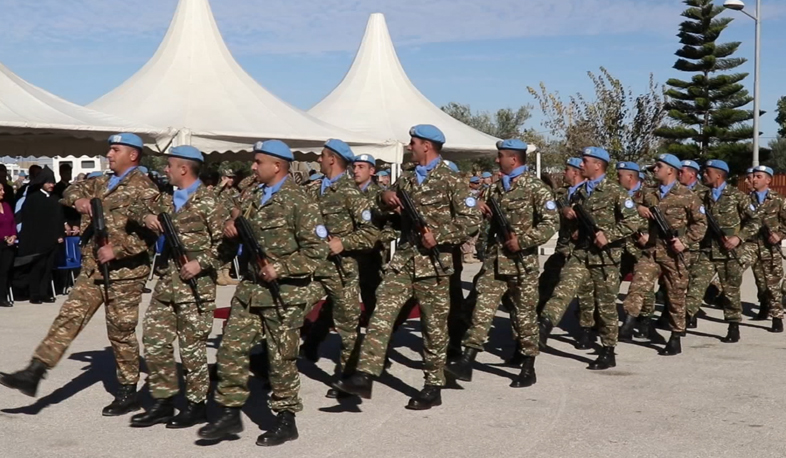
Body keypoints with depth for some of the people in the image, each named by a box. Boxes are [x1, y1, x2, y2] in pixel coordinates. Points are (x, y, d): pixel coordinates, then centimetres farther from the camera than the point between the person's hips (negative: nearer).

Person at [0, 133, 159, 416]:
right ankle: (33, 374, 0)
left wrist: (117, 249, -24)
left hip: (124, 271, -7)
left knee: (120, 332, 1)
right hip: (94, 268, 7)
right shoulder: (102, 183, 15)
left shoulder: (144, 189, -11)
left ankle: (128, 394, 14)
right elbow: (72, 191, 21)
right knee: (69, 317, 1)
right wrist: (78, 200, -3)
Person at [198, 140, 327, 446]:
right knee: (230, 350, 5)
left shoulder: (299, 202, -11)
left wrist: (280, 268, -20)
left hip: (283, 293, -7)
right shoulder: (251, 198, 11)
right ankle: (230, 414, 16)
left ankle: (286, 421, 17)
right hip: (250, 288, 7)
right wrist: (230, 229, 2)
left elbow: (317, 251, -15)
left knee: (281, 358, 3)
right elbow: (236, 229, 26)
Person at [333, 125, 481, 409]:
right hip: (404, 258, 6)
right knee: (382, 313, -8)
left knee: (434, 325, 3)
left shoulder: (450, 180, -6)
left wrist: (439, 236, -17)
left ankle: (433, 388, 14)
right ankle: (364, 376, -12)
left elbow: (472, 220, -10)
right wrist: (386, 197, 6)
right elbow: (390, 207, 30)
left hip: (433, 263, -5)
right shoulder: (407, 179, 14)